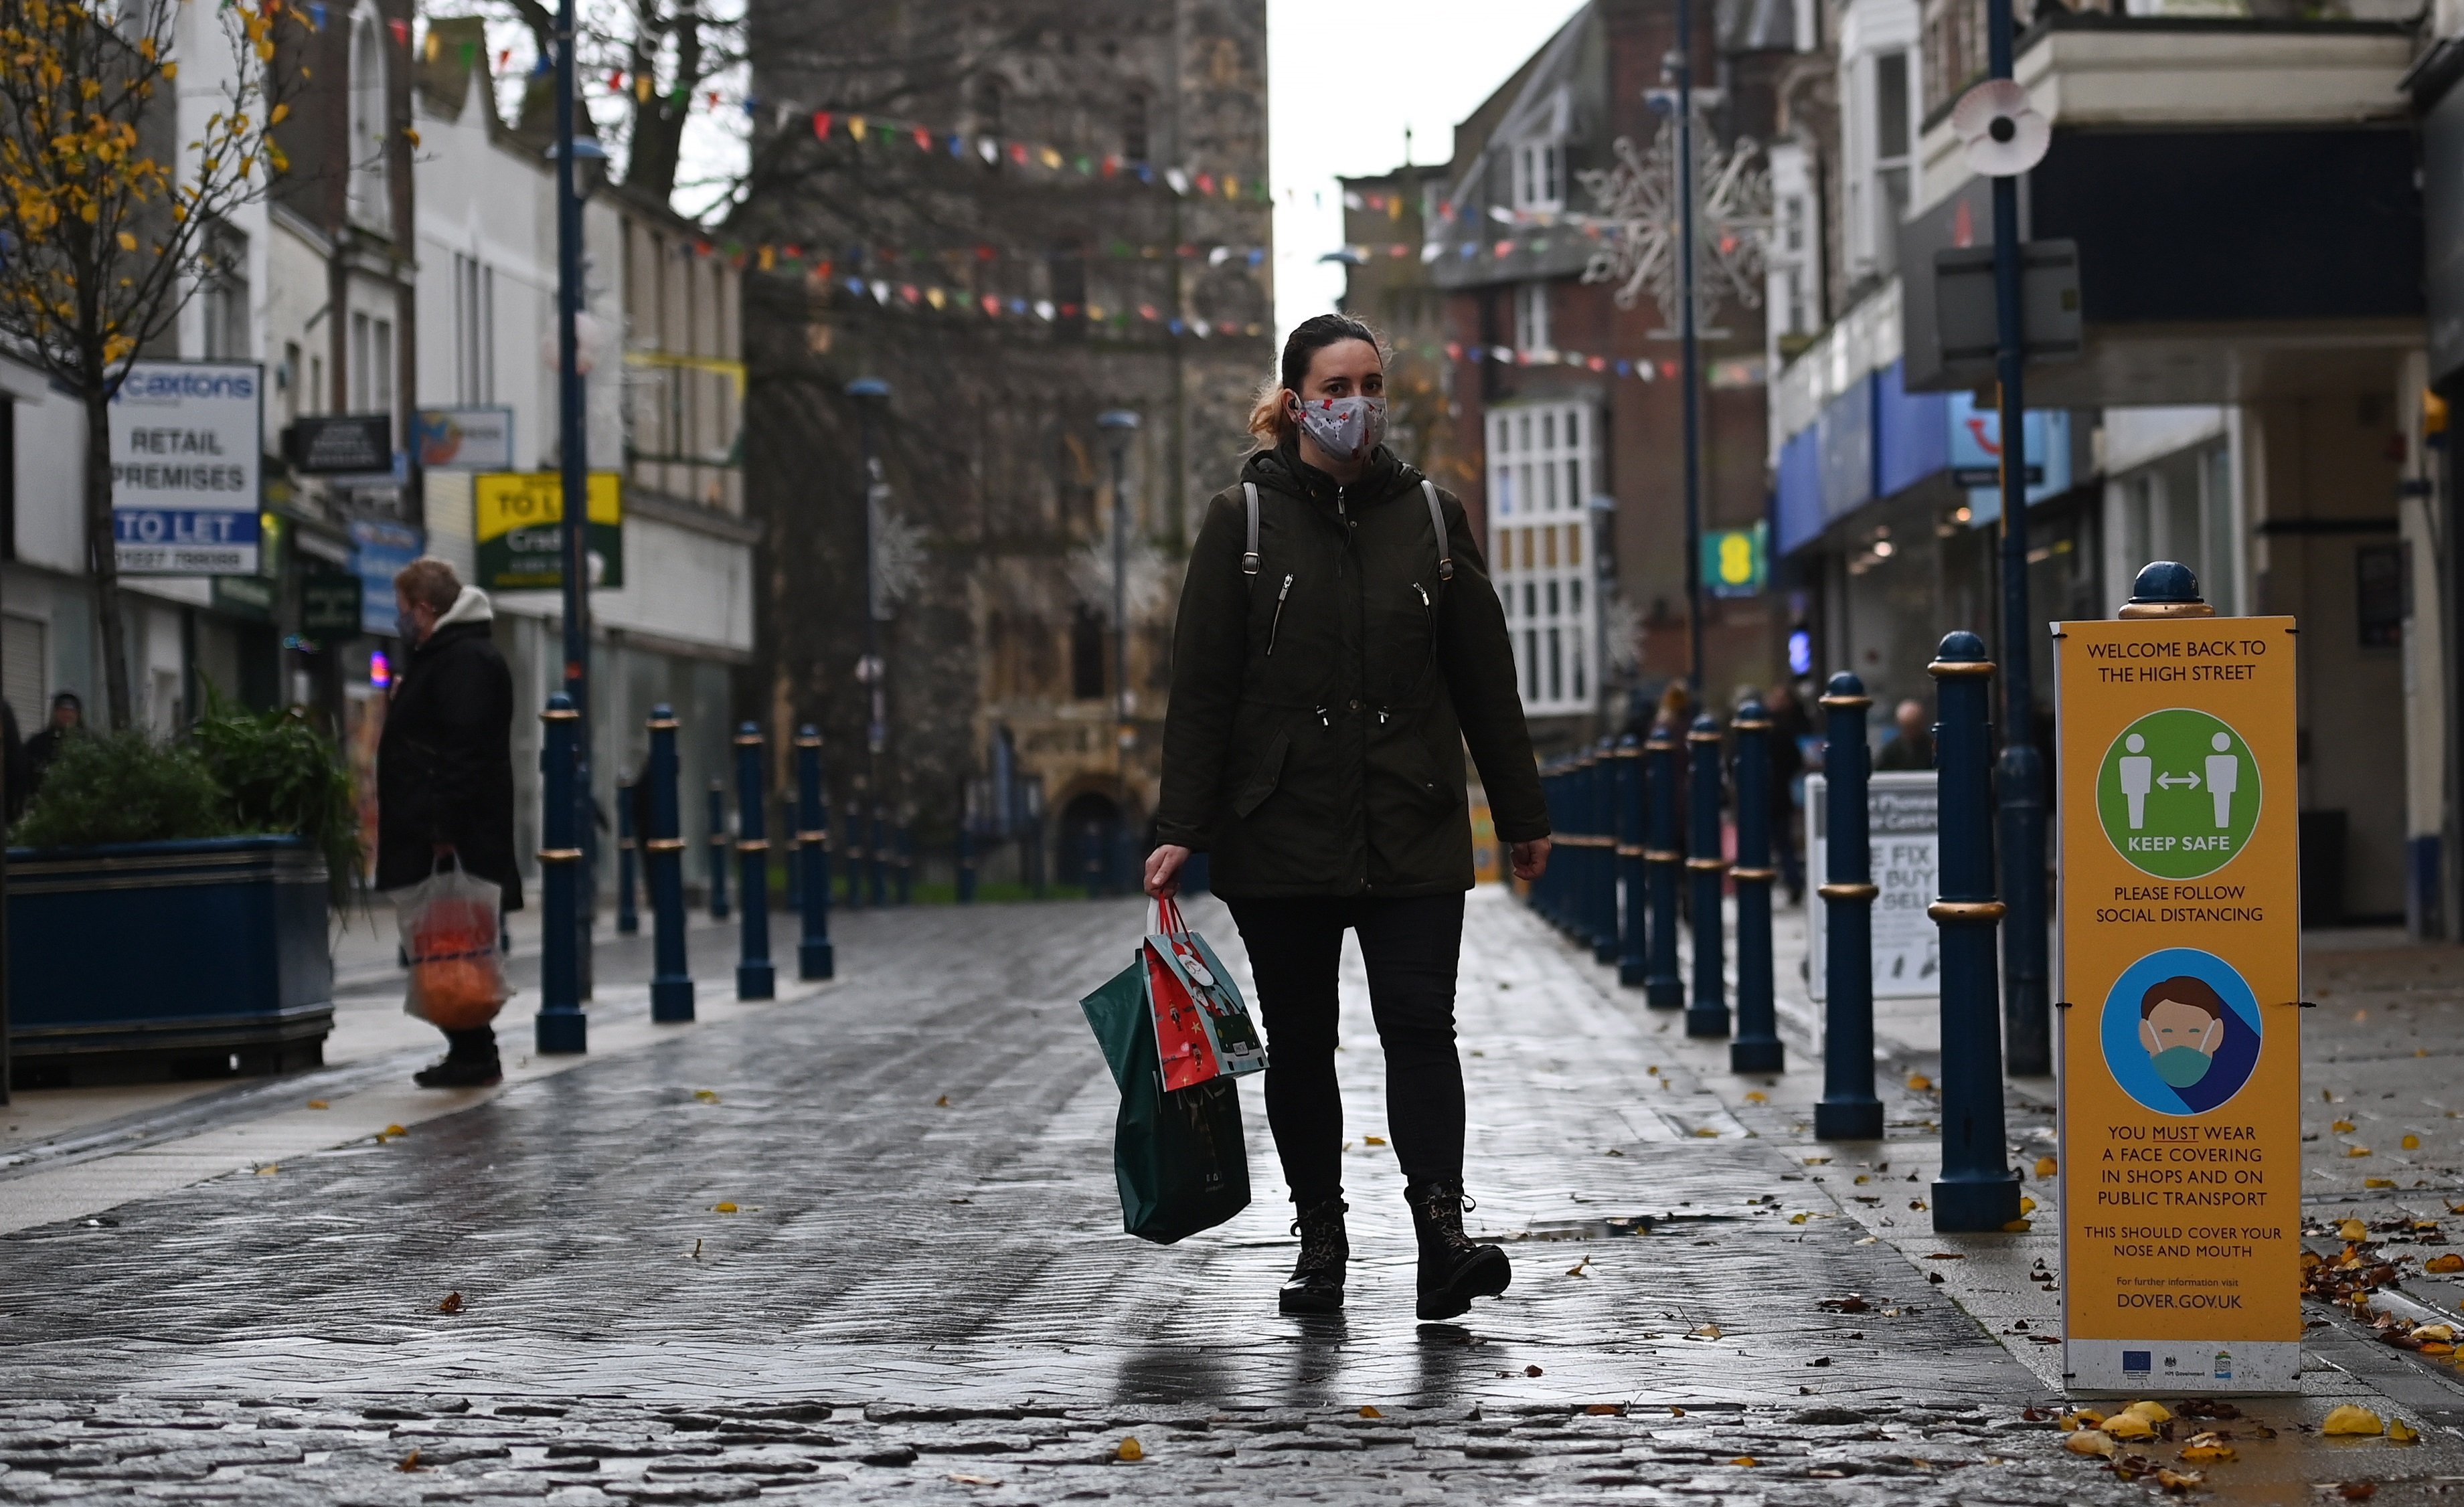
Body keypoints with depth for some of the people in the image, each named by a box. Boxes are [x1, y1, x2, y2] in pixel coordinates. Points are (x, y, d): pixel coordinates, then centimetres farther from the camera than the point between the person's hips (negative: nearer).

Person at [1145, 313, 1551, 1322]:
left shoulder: (1431, 517, 7)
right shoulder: (1243, 520, 1)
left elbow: (1484, 677, 11)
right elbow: (1202, 687, -1)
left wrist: (1522, 815, 13)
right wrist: (1180, 830, -7)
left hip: (1413, 831, 0)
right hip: (1280, 831, 0)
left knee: (1419, 1022, -10)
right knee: (1298, 1040, 7)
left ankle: (1442, 1236, -16)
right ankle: (1320, 1239, 16)